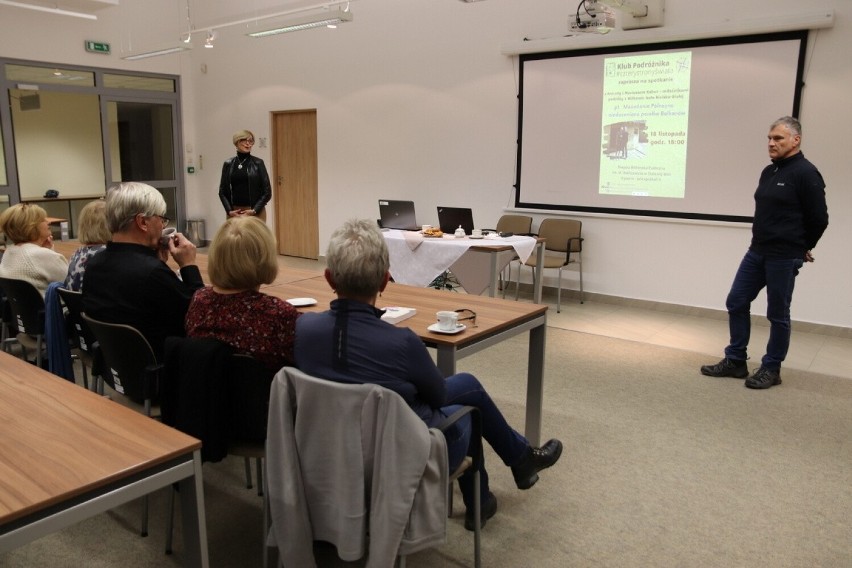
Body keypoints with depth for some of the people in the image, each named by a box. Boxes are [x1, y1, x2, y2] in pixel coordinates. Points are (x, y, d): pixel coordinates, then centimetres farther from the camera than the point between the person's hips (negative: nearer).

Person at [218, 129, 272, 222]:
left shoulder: (258, 163, 0)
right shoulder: (228, 164, 7)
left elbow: (267, 192, -1)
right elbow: (222, 191, 9)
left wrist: (254, 210, -10)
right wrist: (229, 210, -4)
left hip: (255, 212, -2)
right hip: (234, 213, 2)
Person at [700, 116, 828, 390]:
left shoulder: (805, 173, -13)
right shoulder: (768, 172, 11)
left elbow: (818, 218, -10)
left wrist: (802, 247, 4)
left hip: (784, 258, -8)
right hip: (757, 251, 8)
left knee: (777, 314, 3)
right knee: (736, 303, 8)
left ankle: (771, 369, 17)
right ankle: (735, 361, 19)